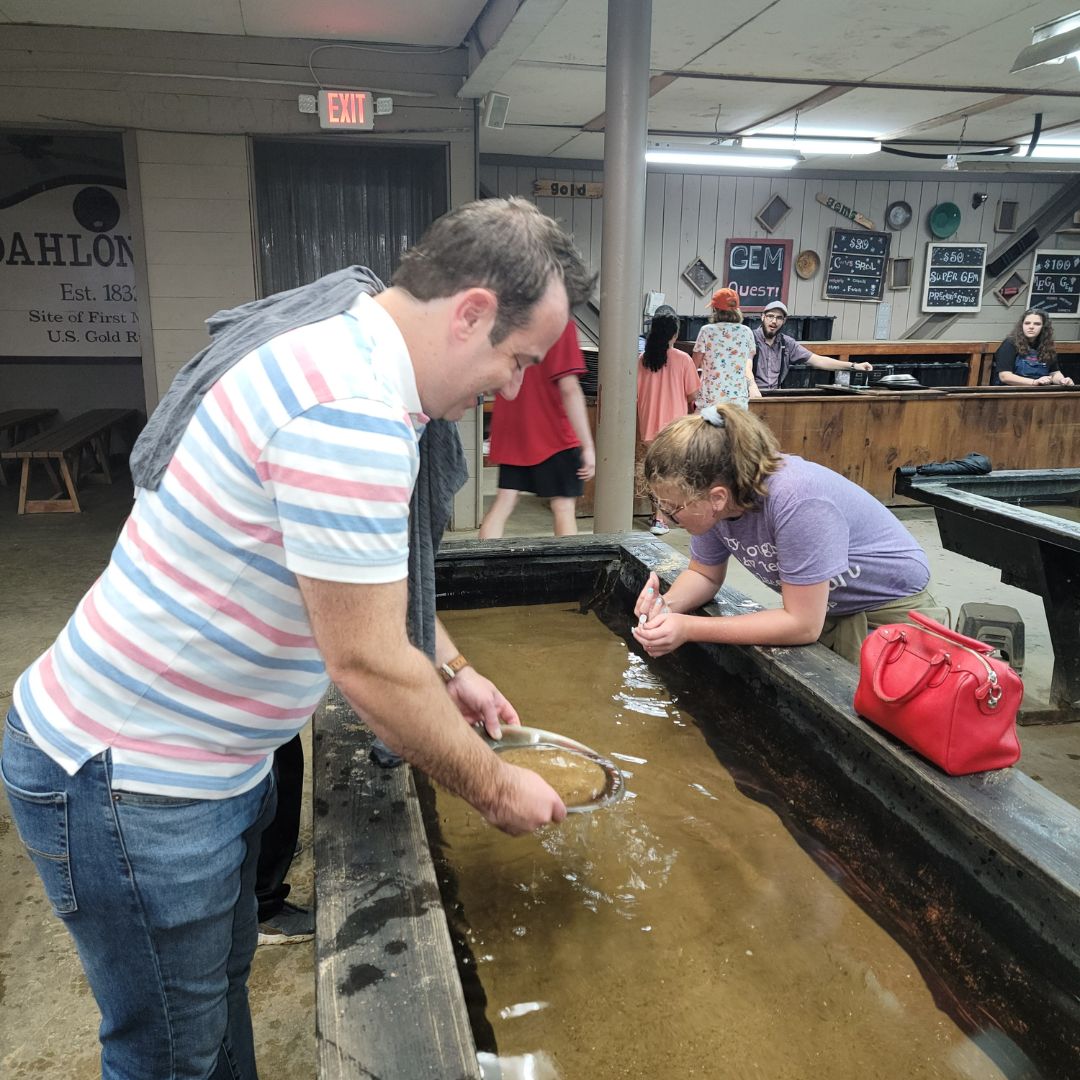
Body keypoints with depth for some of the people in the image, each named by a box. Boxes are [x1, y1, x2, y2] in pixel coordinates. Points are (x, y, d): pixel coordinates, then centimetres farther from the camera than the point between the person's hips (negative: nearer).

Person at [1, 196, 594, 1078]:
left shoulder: (349, 345, 3)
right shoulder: (350, 408, -31)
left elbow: (370, 569, 15)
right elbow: (368, 665, -26)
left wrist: (450, 670, 12)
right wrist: (493, 788, -11)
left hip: (214, 759, 9)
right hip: (129, 782, -9)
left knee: (222, 982, 26)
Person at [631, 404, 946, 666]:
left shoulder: (795, 500, -39)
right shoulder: (709, 501, -17)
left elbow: (802, 625, -33)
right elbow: (704, 574, 1)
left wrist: (689, 628, -32)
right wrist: (667, 605, -22)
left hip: (890, 608, -6)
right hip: (821, 608, 6)